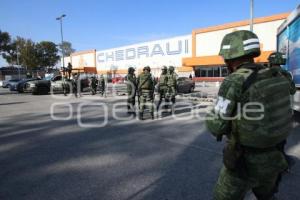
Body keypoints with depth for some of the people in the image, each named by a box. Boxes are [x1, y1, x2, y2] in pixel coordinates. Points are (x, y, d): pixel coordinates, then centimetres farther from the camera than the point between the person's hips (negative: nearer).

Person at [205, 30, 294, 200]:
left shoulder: (234, 82, -22)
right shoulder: (277, 77, -1)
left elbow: (217, 127, -21)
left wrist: (212, 116, 2)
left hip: (244, 161, -6)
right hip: (272, 158, 7)